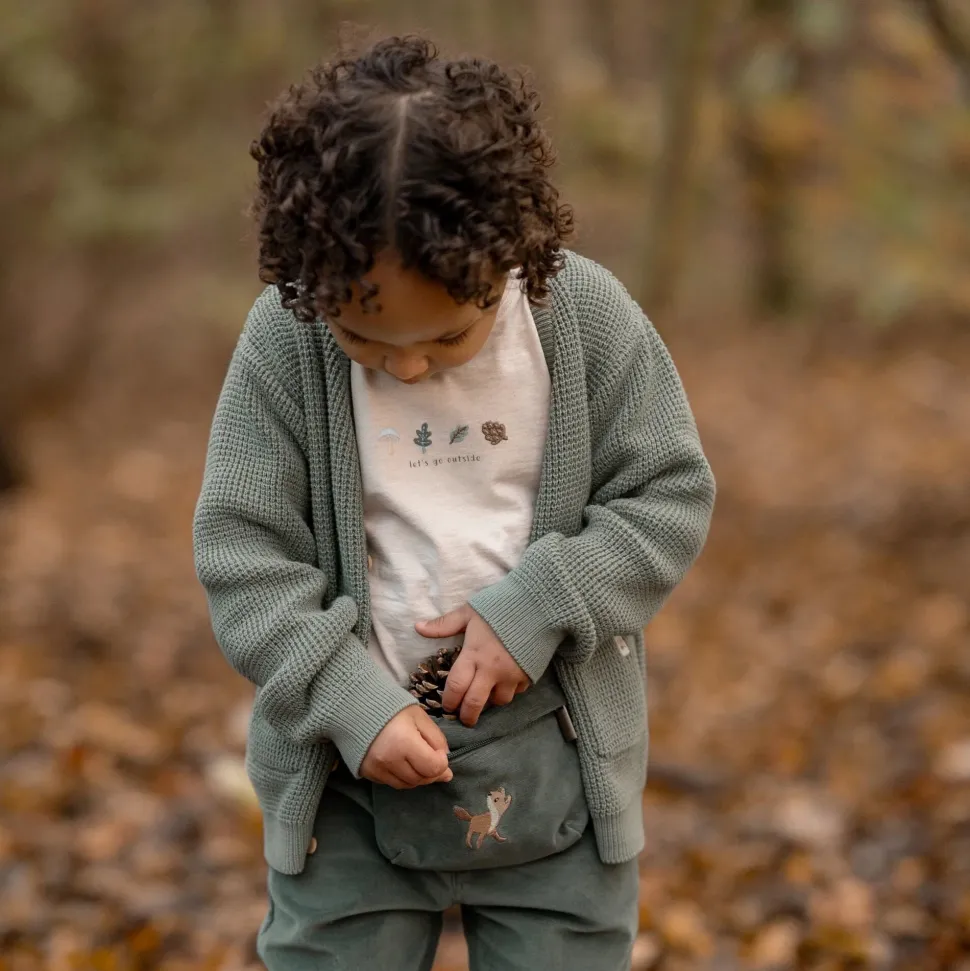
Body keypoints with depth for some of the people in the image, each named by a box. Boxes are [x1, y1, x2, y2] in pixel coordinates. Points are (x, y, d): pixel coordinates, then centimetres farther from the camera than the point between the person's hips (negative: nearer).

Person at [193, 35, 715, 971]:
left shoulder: (591, 316, -10)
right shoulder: (283, 339, -12)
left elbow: (669, 497, -4)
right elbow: (242, 550, -9)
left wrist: (537, 608, -17)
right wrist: (349, 701, -19)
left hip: (553, 759, 1)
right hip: (348, 768, 0)